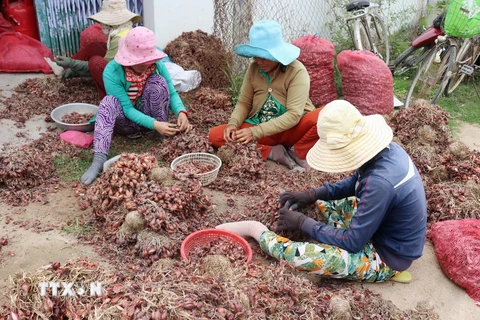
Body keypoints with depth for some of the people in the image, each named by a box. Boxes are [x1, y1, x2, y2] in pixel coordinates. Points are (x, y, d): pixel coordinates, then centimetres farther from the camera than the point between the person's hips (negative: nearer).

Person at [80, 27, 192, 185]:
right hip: (127, 120, -1)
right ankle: (99, 159, -48)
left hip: (151, 116, 2)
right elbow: (127, 109, -26)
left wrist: (181, 112, -33)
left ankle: (165, 137, -15)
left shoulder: (157, 65, -15)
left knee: (158, 82, -25)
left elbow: (172, 93, -11)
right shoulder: (112, 72, -24)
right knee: (109, 101, -34)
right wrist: (154, 125, -39)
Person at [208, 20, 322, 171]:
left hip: (292, 129, -4)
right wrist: (233, 123, -21)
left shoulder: (297, 71, -18)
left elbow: (293, 115, -25)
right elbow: (244, 103, 3)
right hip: (259, 129, 4)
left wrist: (255, 132, -32)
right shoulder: (254, 69, -4)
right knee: (215, 135, -16)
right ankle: (272, 153, -17)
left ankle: (297, 153, -10)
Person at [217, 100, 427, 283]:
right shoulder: (385, 150, -8)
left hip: (386, 255, -9)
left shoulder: (380, 182, -35)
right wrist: (312, 195, -1)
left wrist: (302, 223, -17)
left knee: (307, 256, -24)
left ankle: (256, 230, -3)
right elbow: (355, 184, 11)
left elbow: (352, 242, -27)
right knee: (321, 201, 16)